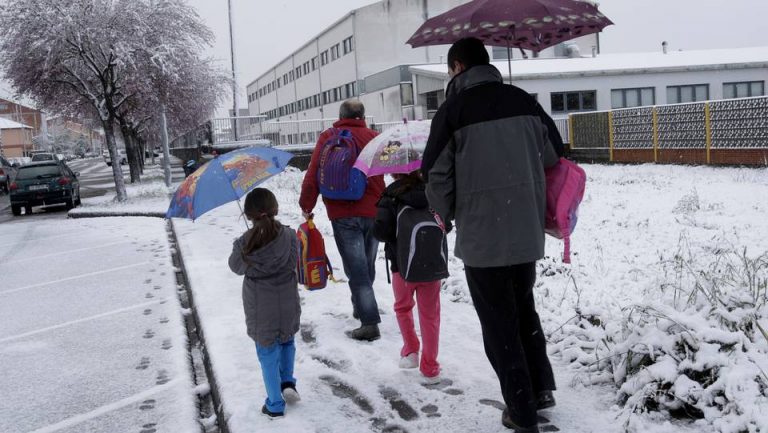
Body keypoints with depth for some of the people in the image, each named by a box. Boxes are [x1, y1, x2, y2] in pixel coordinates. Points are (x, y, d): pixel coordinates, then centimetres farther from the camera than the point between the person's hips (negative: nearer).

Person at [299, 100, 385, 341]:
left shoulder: (328, 138, 1)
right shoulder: (374, 137, 6)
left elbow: (313, 174, -4)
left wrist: (306, 206, 5)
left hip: (343, 215, -3)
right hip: (374, 213, 3)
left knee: (356, 270, -4)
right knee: (367, 266, 18)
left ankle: (370, 323, -9)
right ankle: (360, 308, 34)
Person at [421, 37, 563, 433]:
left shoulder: (453, 110, -10)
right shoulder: (524, 101, 3)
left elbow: (438, 177, -9)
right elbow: (553, 156, 10)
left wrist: (448, 214, 10)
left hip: (481, 237, -5)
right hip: (528, 233, 5)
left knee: (500, 324, 8)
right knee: (524, 309, 25)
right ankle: (541, 388, 30)